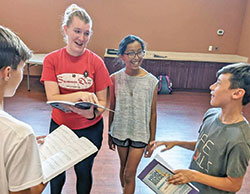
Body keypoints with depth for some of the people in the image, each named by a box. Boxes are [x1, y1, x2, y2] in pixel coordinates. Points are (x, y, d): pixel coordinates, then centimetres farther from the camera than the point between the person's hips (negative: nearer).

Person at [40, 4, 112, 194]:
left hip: (90, 129, -1)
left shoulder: (96, 62, -13)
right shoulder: (51, 60, -10)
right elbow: (52, 98, -17)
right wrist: (79, 95, -33)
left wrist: (93, 113, -31)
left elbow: (102, 101, -10)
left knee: (83, 171, 18)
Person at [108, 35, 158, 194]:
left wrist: (152, 140, -1)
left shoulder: (151, 81, -14)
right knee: (123, 168, 21)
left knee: (129, 174, 4)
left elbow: (153, 114, -6)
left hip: (140, 134, -2)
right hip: (120, 131, 2)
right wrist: (109, 134, 7)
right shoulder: (115, 79, -10)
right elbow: (111, 110, 0)